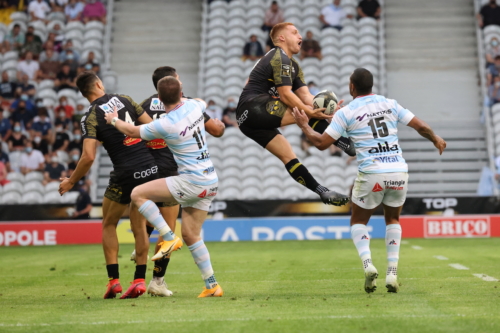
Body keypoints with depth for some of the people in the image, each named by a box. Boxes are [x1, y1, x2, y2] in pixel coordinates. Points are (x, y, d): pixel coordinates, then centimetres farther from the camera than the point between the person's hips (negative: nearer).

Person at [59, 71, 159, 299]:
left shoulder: (90, 118, -7)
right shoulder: (125, 100, 5)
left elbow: (88, 157, -14)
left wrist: (71, 182, -1)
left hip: (126, 174, -4)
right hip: (151, 168, 4)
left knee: (108, 224, 15)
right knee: (139, 226, 15)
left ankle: (113, 280, 6)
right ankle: (139, 280, 8)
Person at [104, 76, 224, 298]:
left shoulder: (165, 125, -16)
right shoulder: (194, 106, 2)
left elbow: (132, 131, 2)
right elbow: (203, 103, 31)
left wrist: (114, 120, 20)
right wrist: (179, 99, 43)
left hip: (192, 182, -8)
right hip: (210, 182, 8)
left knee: (138, 194, -3)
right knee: (190, 235, 13)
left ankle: (169, 238, -6)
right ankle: (211, 286, 11)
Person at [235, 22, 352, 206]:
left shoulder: (294, 66, 22)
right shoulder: (279, 58, -9)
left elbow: (305, 96, 10)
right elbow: (285, 95, -18)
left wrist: (323, 109, -8)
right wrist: (310, 112, -24)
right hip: (253, 106, -10)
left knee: (288, 156, 1)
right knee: (303, 111, -21)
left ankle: (323, 192, -4)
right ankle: (341, 141, -20)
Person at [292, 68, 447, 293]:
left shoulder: (346, 112, -1)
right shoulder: (390, 104, 9)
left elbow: (321, 143, -1)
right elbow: (420, 126, 11)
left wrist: (303, 125, 15)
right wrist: (436, 140, 31)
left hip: (371, 173, -3)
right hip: (399, 171, 3)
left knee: (358, 222, 17)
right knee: (392, 219, 24)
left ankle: (368, 265, -8)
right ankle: (392, 273, 10)